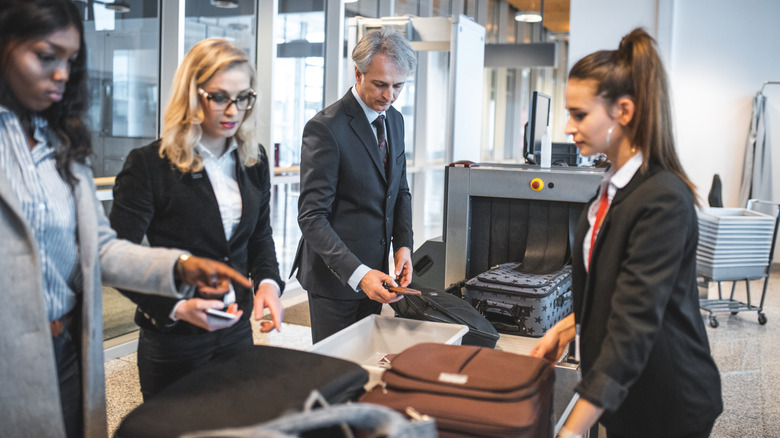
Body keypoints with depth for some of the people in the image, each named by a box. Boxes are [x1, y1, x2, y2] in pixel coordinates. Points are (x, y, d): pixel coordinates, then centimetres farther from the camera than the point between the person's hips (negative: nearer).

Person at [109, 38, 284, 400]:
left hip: (237, 330, 5)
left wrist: (268, 282, -7)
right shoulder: (148, 165, -14)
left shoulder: (254, 160, 3)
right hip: (173, 341, -5)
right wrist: (178, 307, -28)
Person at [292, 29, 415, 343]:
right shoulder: (326, 128, -18)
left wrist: (403, 244, 1)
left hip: (375, 269, 7)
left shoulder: (394, 119, 7)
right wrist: (357, 273, -28)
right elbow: (311, 217, -20)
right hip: (335, 275, -7)